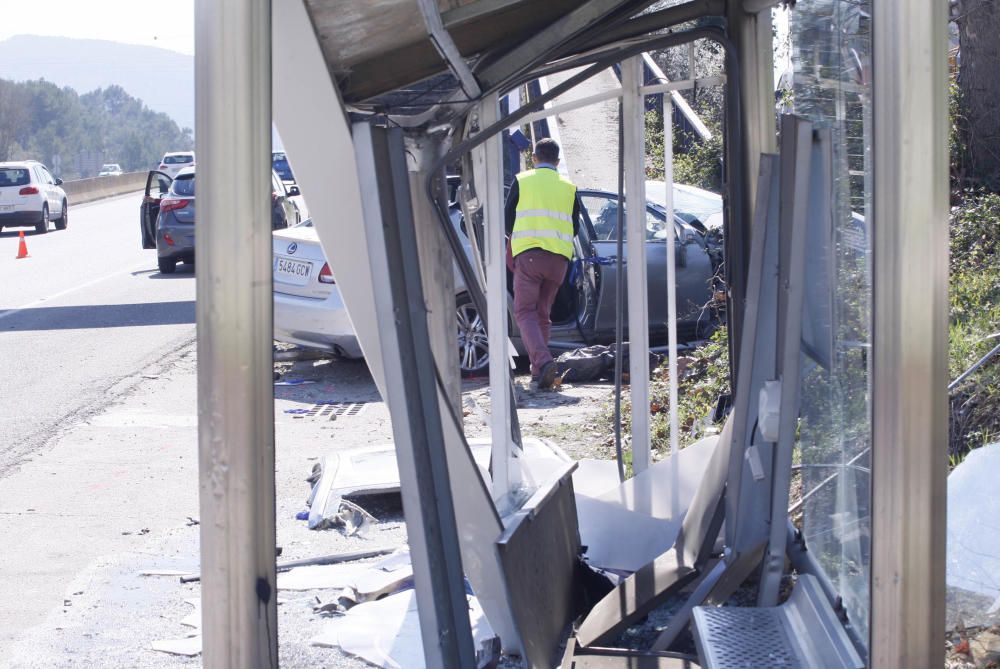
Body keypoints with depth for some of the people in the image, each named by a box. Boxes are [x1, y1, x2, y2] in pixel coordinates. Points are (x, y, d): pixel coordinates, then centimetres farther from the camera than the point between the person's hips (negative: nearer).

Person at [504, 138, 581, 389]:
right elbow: (575, 228, 16)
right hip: (559, 257, 3)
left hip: (528, 254, -3)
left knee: (525, 312, -5)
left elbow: (507, 220, 6)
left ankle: (543, 361, -26)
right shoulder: (568, 187, 14)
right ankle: (538, 369, 12)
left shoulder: (522, 181, 5)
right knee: (543, 313, 14)